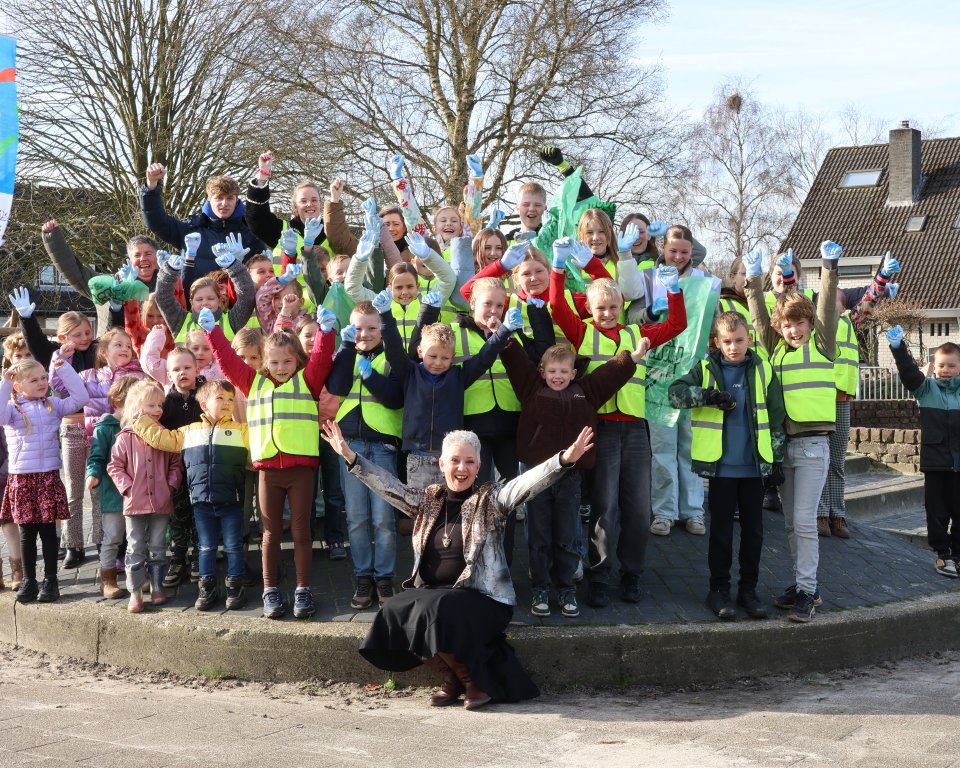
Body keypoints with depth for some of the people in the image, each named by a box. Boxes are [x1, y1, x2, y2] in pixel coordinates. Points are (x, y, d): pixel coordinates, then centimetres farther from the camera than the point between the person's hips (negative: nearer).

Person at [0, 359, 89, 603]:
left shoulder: (53, 405, 7)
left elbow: (80, 399, -3)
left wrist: (65, 370, -6)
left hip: (49, 476, 1)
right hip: (20, 478, -1)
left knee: (48, 530, 4)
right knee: (27, 532, 7)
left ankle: (50, 581, 11)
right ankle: (29, 581, 16)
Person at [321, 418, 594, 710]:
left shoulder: (491, 500, -1)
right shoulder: (428, 500, 12)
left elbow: (528, 483, -16)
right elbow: (387, 485, 11)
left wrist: (565, 460, -33)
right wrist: (350, 456, 2)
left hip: (483, 598, -5)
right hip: (430, 593, 5)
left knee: (440, 613, -32)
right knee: (396, 614, -21)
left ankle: (473, 679, -4)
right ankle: (452, 676, 2)